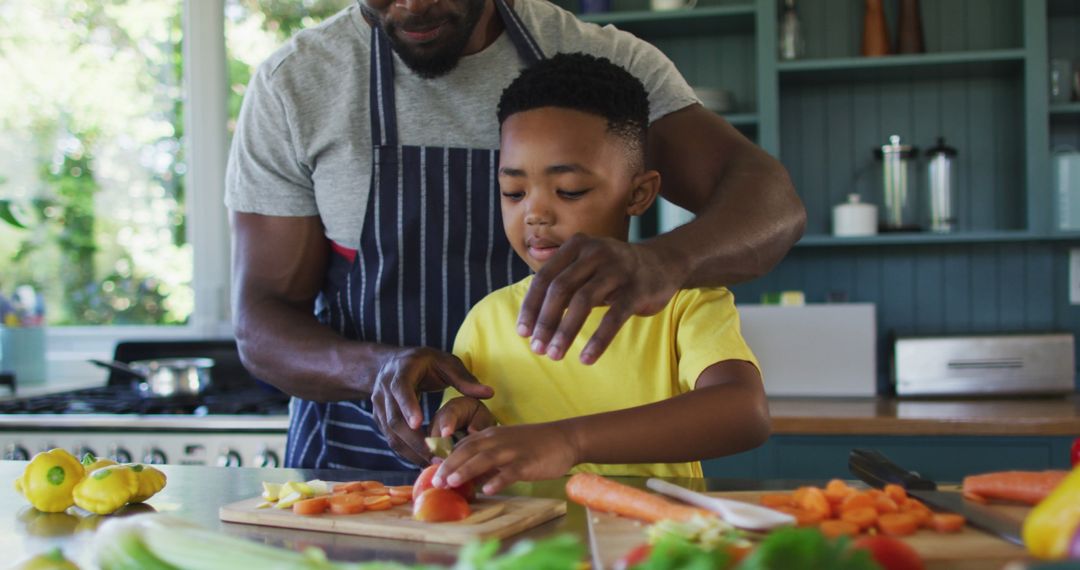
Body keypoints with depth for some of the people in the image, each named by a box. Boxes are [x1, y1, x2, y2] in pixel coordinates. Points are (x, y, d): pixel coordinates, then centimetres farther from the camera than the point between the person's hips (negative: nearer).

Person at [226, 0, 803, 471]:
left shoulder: (603, 60, -2)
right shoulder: (294, 83, -3)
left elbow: (774, 203, -15)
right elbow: (260, 325, -3)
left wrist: (661, 261, -39)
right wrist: (378, 368, -26)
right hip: (359, 462, 0)